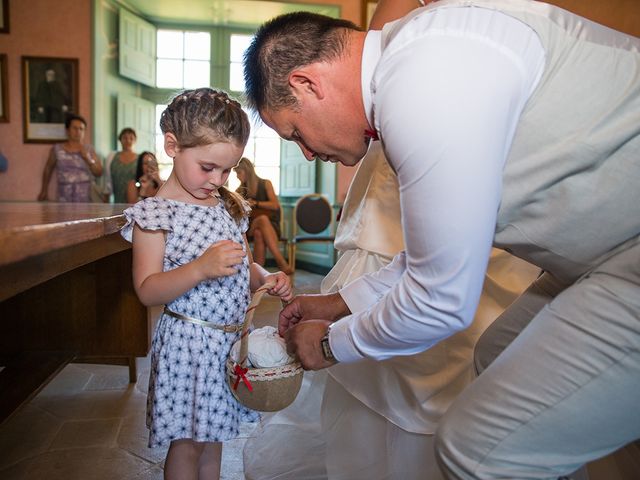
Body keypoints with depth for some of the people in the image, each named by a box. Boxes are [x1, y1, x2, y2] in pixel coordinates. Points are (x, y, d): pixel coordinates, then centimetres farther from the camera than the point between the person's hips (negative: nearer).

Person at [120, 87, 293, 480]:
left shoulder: (231, 206, 7)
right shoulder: (156, 213, -13)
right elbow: (147, 290, -16)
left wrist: (266, 279, -5)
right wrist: (201, 268, -30)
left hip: (232, 338, 6)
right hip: (187, 341, -6)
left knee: (212, 433, 21)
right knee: (186, 443, 9)